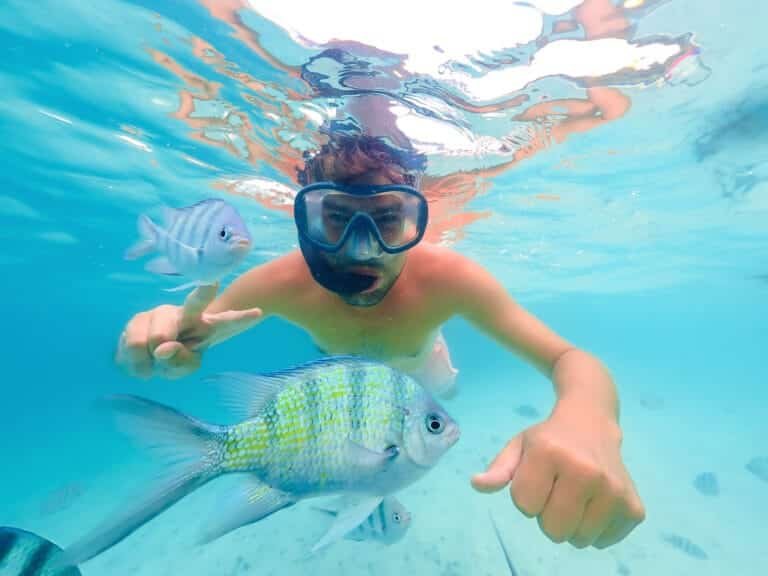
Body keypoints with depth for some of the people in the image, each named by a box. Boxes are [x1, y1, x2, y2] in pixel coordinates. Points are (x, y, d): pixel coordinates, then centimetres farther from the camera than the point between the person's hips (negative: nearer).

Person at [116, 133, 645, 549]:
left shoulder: (447, 278, -46)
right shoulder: (281, 284, -42)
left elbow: (572, 361, -45)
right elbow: (186, 342, -30)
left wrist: (587, 420, -71)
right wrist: (162, 343, -58)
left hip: (419, 369, 0)